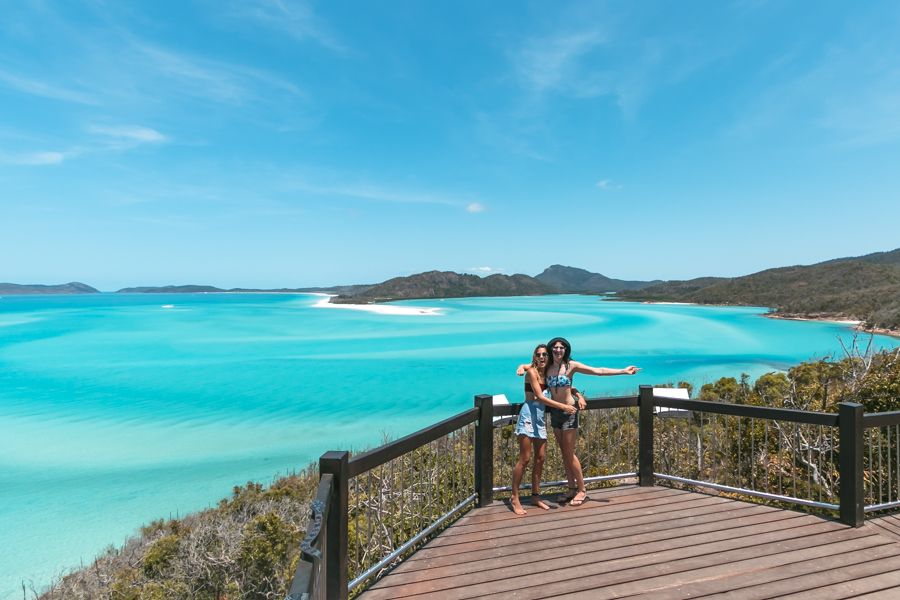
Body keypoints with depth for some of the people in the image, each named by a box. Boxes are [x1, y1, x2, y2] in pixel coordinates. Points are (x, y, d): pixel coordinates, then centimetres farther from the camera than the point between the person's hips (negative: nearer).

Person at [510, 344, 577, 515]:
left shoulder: (547, 372, 10)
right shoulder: (531, 371, -9)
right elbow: (540, 397, -17)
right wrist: (563, 407, -21)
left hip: (541, 418, 7)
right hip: (529, 416, -7)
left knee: (540, 459, 8)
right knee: (525, 459, -6)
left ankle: (535, 496, 21)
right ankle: (514, 498, 4)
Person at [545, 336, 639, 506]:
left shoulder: (571, 365, -9)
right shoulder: (547, 367, 2)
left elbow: (598, 371, -8)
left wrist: (623, 371, -9)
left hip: (568, 411, -4)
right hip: (554, 412, 5)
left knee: (569, 453, 0)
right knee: (564, 453, 12)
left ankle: (582, 490, 15)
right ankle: (572, 488, 25)